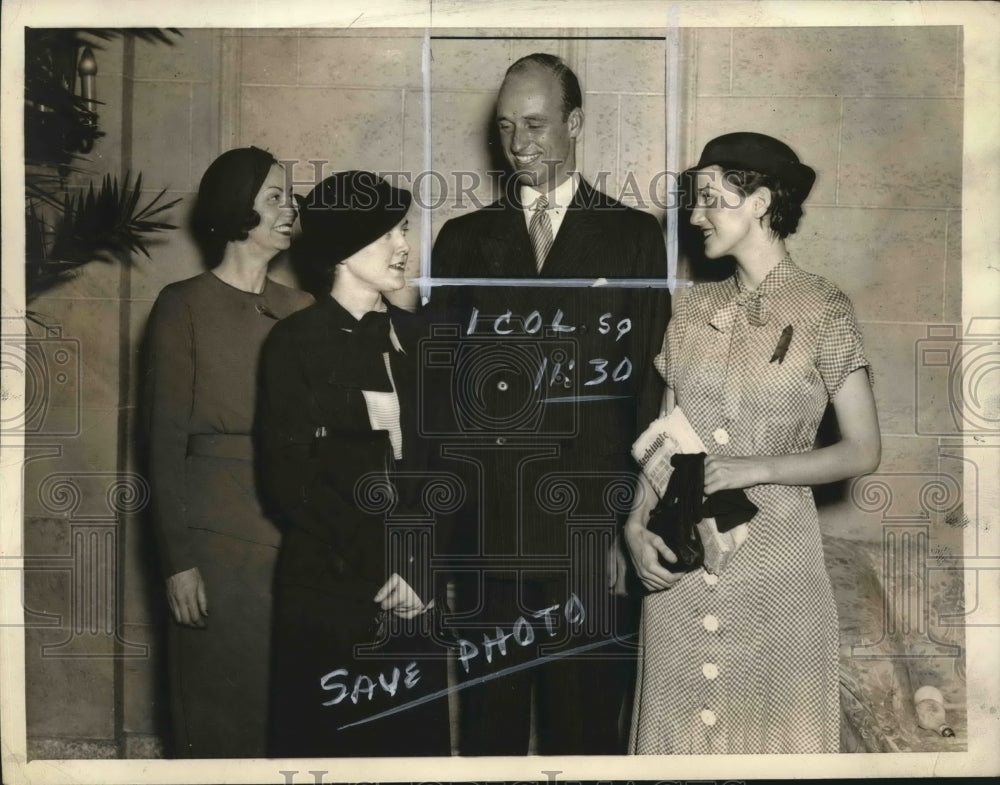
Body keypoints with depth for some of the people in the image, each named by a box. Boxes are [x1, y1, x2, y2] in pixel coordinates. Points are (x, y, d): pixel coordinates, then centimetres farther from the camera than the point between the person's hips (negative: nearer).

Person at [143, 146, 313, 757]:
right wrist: (177, 559, -10)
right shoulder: (184, 306, -2)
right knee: (224, 707, 5)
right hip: (220, 539, -4)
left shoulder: (301, 311, 10)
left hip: (296, 537, 4)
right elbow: (166, 438, -5)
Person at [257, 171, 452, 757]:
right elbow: (291, 479, -8)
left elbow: (439, 463, 8)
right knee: (327, 738, 4)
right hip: (329, 589, -4)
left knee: (416, 734, 8)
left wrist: (415, 564, -6)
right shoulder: (296, 343, -4)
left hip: (415, 588, 4)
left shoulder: (415, 338, 9)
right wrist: (376, 568, -10)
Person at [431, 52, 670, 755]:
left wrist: (633, 527, -4)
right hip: (484, 533, 2)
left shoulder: (635, 236, 7)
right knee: (487, 723, 8)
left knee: (586, 725, 5)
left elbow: (651, 386, 2)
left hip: (589, 532, -1)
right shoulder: (463, 239, 13)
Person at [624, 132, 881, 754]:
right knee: (682, 723, 12)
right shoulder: (694, 310, 7)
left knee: (770, 727, 7)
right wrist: (637, 524, -4)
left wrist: (754, 469, -16)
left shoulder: (824, 310, -6)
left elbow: (863, 452, -6)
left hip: (773, 558, -4)